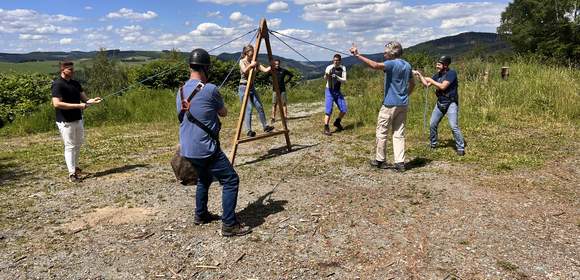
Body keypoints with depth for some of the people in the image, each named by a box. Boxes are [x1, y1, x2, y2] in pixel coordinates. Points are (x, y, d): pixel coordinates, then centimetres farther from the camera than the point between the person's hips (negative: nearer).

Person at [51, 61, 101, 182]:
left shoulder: (75, 83, 11)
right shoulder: (57, 84, -13)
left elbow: (84, 98, 11)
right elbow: (56, 104, -24)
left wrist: (92, 101, -14)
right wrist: (78, 105, -26)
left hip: (78, 119, 8)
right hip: (66, 121, -8)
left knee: (78, 144, 17)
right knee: (70, 146, -4)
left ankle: (75, 167, 34)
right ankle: (72, 174, 2)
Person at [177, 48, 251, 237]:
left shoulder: (180, 92, 9)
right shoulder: (210, 89, -12)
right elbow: (224, 113, 3)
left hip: (187, 149, 8)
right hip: (205, 149, -8)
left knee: (204, 178, 28)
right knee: (230, 180, -1)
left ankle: (201, 215, 37)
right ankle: (229, 225, -2)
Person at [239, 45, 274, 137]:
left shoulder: (254, 62, 9)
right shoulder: (242, 61, -7)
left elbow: (265, 70, 2)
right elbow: (244, 71, -26)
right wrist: (250, 65, -43)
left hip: (252, 88, 6)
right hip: (244, 88, -6)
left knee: (260, 107, 5)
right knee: (248, 109, -11)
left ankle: (265, 126, 15)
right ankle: (249, 130, -8)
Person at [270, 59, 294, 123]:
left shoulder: (283, 70, 0)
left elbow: (291, 75, 10)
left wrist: (286, 81, 5)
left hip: (282, 89, 0)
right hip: (275, 90, 0)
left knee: (284, 103, 1)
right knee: (274, 104, -3)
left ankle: (285, 117, 5)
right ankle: (273, 118, -1)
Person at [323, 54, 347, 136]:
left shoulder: (343, 68, -1)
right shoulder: (329, 67, -11)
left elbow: (344, 80, -10)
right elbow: (325, 78, -28)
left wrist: (337, 77, -28)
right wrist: (327, 75, -52)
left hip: (338, 92, 4)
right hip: (329, 91, -4)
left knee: (344, 110, 4)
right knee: (328, 110, -12)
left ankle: (337, 122, 29)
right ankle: (326, 128, -7)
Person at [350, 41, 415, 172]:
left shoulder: (392, 64, -13)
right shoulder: (407, 65, 11)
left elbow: (375, 65, -30)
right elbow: (412, 84, 21)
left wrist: (358, 55, -31)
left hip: (390, 104, -7)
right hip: (403, 104, 7)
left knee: (382, 132, 6)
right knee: (399, 134, 8)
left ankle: (380, 160, 15)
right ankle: (400, 163, 5)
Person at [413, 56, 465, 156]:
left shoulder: (451, 73, -14)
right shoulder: (438, 74, 7)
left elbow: (443, 86, -24)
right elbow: (427, 84, 11)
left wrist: (431, 80, -14)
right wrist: (419, 75, 1)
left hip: (451, 103, -7)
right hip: (440, 103, 7)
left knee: (454, 126, -14)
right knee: (432, 124, 10)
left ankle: (461, 148, -3)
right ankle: (433, 144, 28)